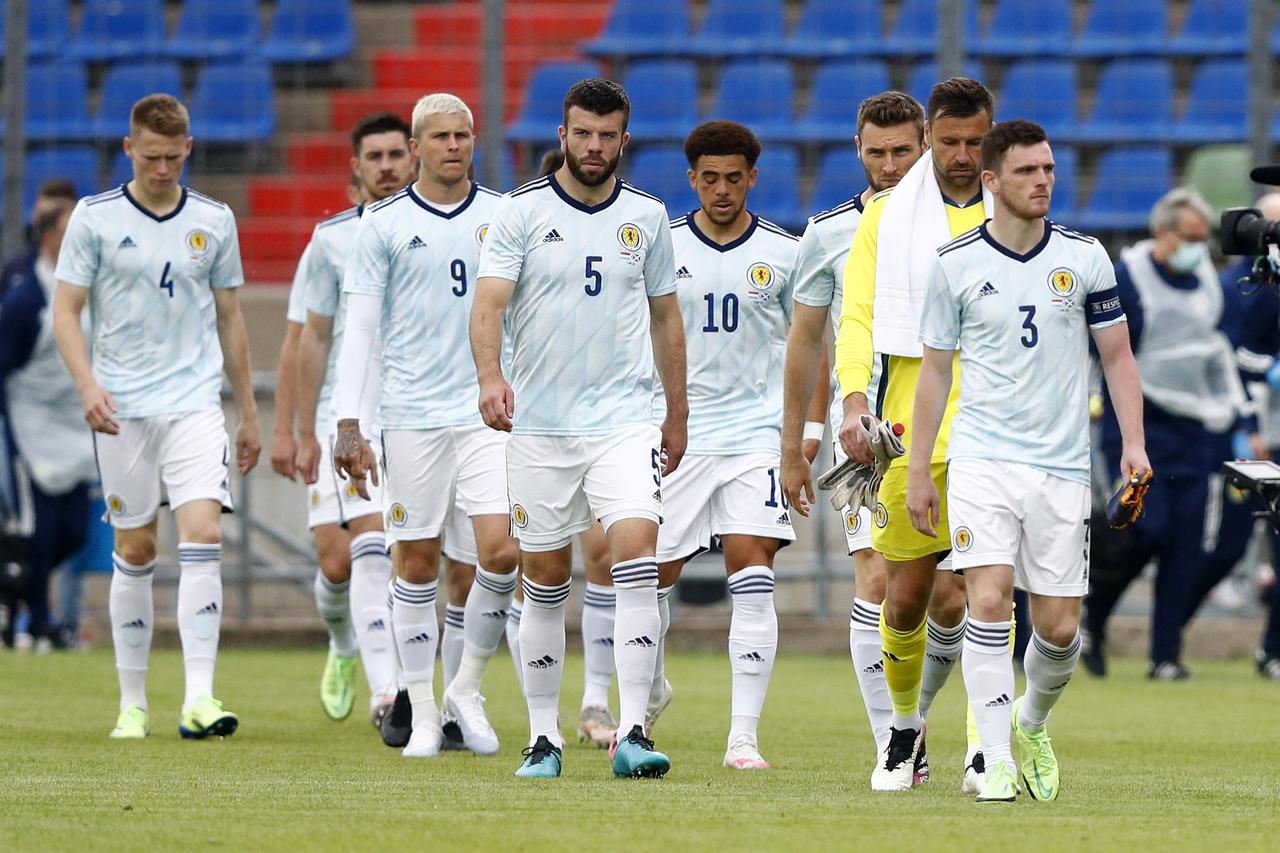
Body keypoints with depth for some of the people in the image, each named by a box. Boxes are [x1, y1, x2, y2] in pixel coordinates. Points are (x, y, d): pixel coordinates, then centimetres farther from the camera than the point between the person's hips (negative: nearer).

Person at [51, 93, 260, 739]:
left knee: (202, 536, -14)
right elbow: (65, 311, 0)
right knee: (134, 550, 3)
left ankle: (199, 700, -18)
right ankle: (132, 703, 14)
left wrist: (249, 414, 17)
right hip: (122, 409, -1)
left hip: (195, 402, 1)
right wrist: (87, 383, -16)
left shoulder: (214, 221, 8)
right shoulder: (94, 218, 1)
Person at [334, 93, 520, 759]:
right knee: (416, 565, 1)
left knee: (501, 552, -11)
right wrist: (348, 423, -7)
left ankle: (467, 689, 8)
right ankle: (422, 714, 10)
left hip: (489, 410, 1)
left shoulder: (504, 217, 7)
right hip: (412, 416, -1)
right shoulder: (385, 225, 2)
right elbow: (360, 328, 1)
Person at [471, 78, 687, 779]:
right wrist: (490, 374, -30)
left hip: (624, 422, 1)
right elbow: (488, 303, -12)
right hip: (540, 425, -1)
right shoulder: (519, 213, -2)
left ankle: (632, 733, -19)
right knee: (544, 580, 5)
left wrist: (678, 413, 19)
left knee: (636, 554, -17)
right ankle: (543, 735, 17)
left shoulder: (646, 216, 7)